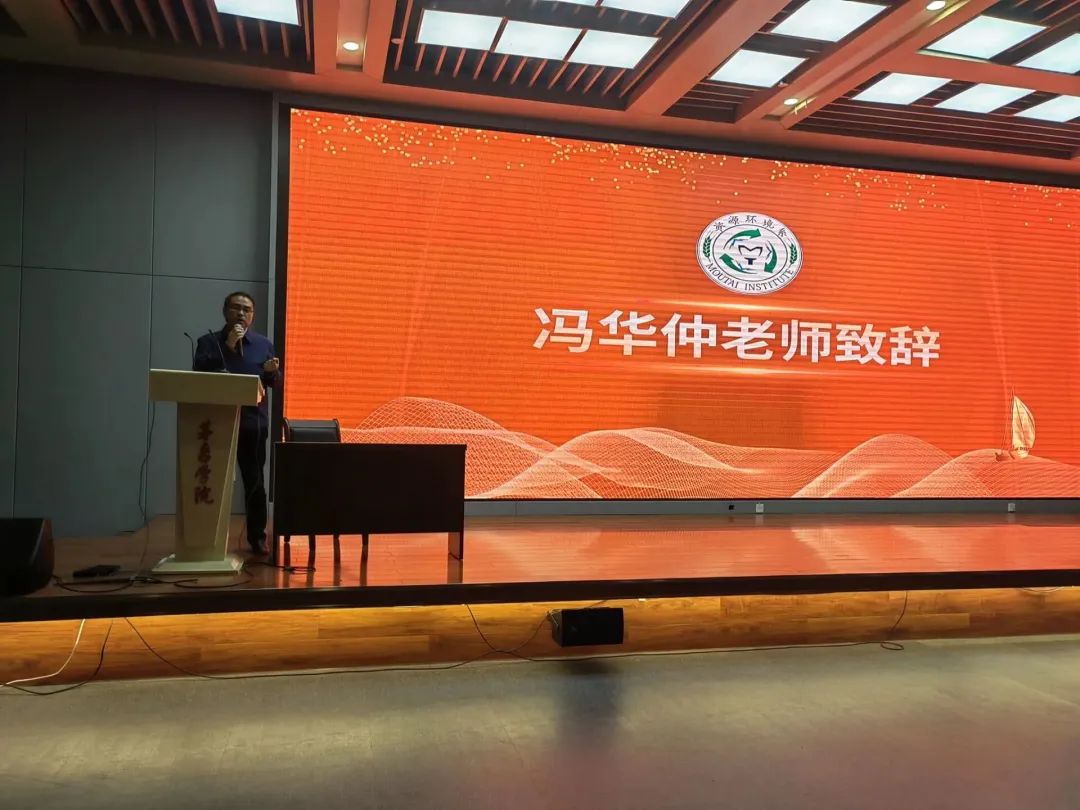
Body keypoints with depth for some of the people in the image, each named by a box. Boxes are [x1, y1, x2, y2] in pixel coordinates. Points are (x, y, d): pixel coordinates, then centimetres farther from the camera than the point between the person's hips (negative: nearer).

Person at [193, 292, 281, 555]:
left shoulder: (263, 344, 10)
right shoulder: (209, 342, 4)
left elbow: (276, 383, 12)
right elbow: (199, 373, -14)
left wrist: (272, 371, -11)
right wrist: (228, 345, -17)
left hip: (253, 422, 1)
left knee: (255, 481, 2)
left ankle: (257, 536, 8)